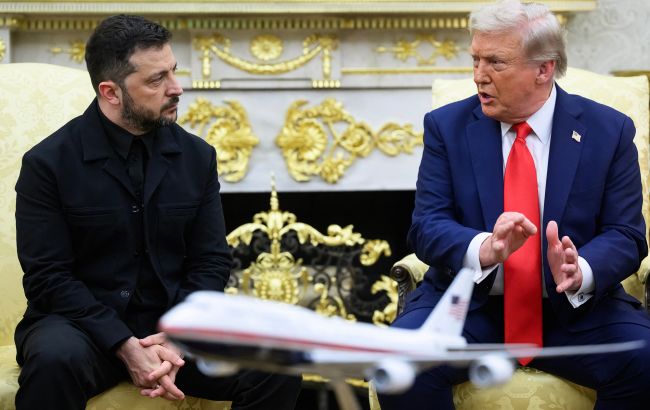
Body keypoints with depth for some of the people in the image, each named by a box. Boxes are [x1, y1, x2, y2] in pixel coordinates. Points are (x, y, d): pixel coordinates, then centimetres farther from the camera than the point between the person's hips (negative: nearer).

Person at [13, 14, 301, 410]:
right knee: (55, 361, -38)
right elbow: (48, 277, -10)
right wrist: (125, 347, -22)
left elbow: (211, 262, 5)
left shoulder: (197, 156, 5)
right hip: (85, 323, -3)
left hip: (173, 323, 4)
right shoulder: (48, 163, -6)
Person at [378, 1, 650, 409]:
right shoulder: (447, 126, 2)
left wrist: (581, 271, -25)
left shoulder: (609, 131, 1)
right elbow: (427, 226, -5)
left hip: (577, 309, 0)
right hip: (468, 303, 0)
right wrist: (484, 249, -27)